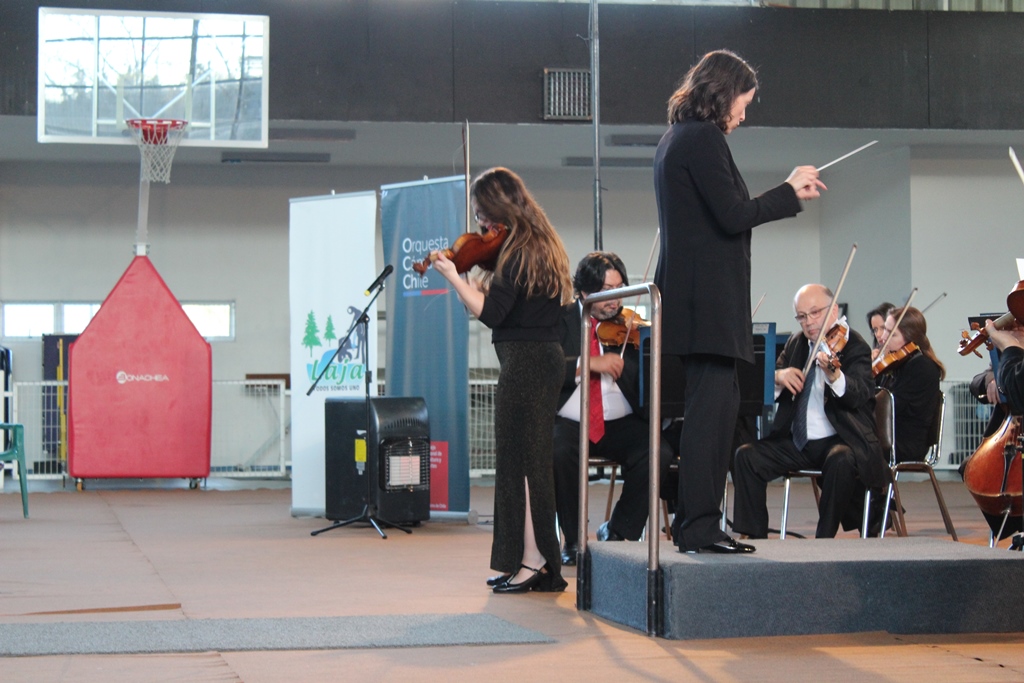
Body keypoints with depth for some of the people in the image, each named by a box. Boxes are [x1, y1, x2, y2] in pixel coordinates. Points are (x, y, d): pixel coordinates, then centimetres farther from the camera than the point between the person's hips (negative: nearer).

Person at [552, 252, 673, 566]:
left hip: (621, 423, 2)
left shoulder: (630, 326, 9)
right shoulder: (561, 321, 4)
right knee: (559, 453, -33)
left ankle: (618, 531, -5)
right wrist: (589, 362, -24)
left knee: (658, 453, -25)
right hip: (570, 422, -2)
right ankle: (574, 538, -12)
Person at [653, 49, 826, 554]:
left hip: (691, 296, 11)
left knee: (712, 405, 14)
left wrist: (788, 193, 17)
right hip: (709, 298, -11)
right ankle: (699, 526, -8)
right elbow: (733, 216, -18)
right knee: (713, 404, -9)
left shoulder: (676, 139, 18)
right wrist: (789, 192, -5)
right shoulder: (703, 139, -13)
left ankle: (694, 523, 17)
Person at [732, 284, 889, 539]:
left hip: (839, 440, -6)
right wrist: (778, 376, -15)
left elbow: (860, 394, -24)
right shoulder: (795, 344, 12)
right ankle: (754, 535, -10)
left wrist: (834, 375, -46)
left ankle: (825, 539, -23)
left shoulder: (855, 347, -7)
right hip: (796, 441, 6)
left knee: (841, 460, -37)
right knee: (746, 456, -15)